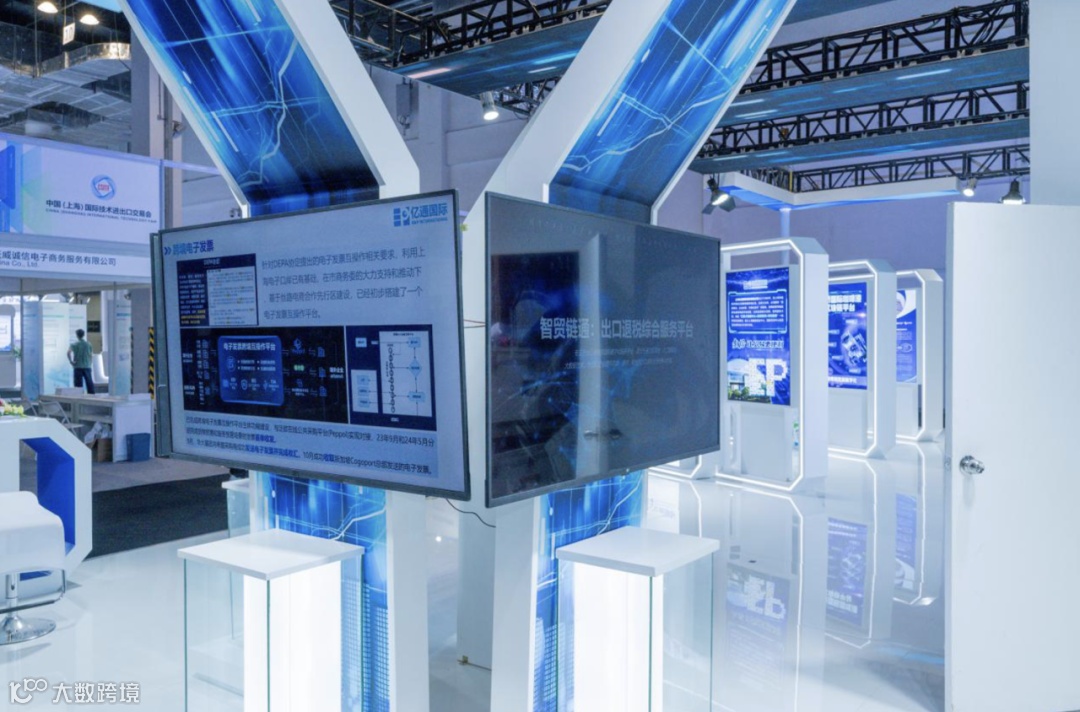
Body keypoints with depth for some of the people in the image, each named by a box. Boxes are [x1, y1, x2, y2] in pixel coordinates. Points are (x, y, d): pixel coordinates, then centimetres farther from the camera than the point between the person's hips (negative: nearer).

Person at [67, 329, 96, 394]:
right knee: (89, 383, 4)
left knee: (78, 384, 1)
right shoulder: (88, 344, 6)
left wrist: (71, 361, -11)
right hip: (87, 366, 2)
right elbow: (91, 356, 7)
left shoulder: (75, 344, -2)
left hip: (78, 367, -2)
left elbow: (68, 352, -18)